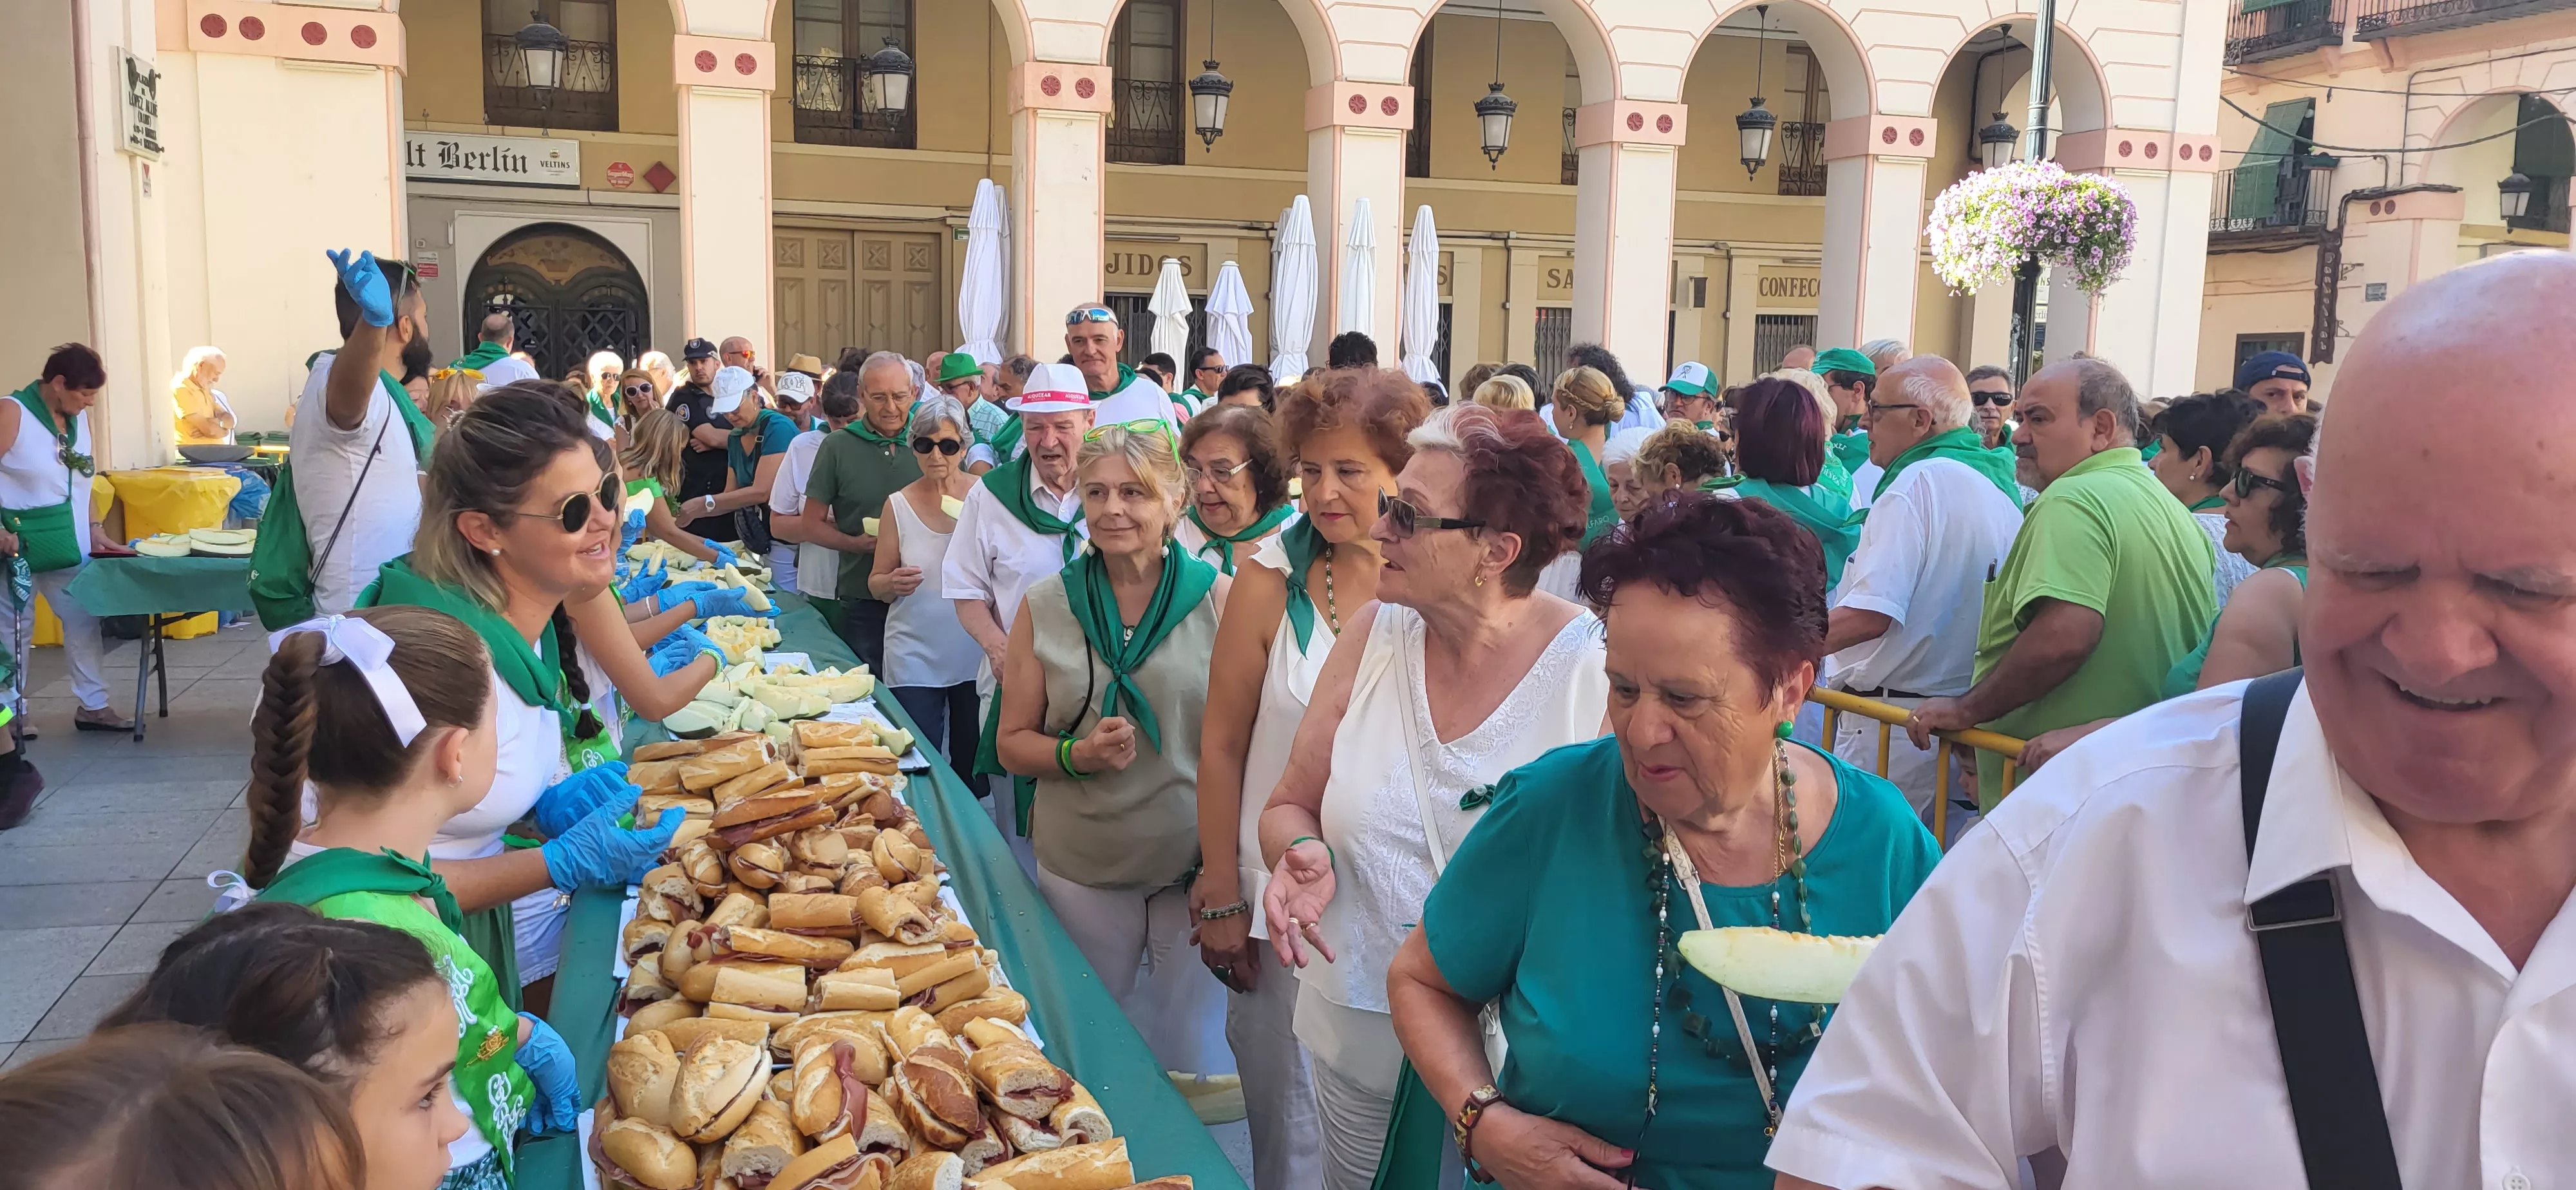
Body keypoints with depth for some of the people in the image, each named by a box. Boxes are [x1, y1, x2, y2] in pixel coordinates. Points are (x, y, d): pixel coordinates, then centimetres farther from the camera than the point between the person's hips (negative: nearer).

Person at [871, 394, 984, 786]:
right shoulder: (898, 505, 0)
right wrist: (893, 584, -17)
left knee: (971, 763, 11)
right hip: (915, 659, 0)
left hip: (975, 654, 0)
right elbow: (876, 584, 6)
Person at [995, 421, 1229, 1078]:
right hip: (1082, 870, 2)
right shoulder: (1045, 606, 0)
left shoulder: (1219, 598, -5)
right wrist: (1078, 755, -15)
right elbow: (1012, 742, 6)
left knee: (1188, 1051, 9)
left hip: (1195, 866, -1)